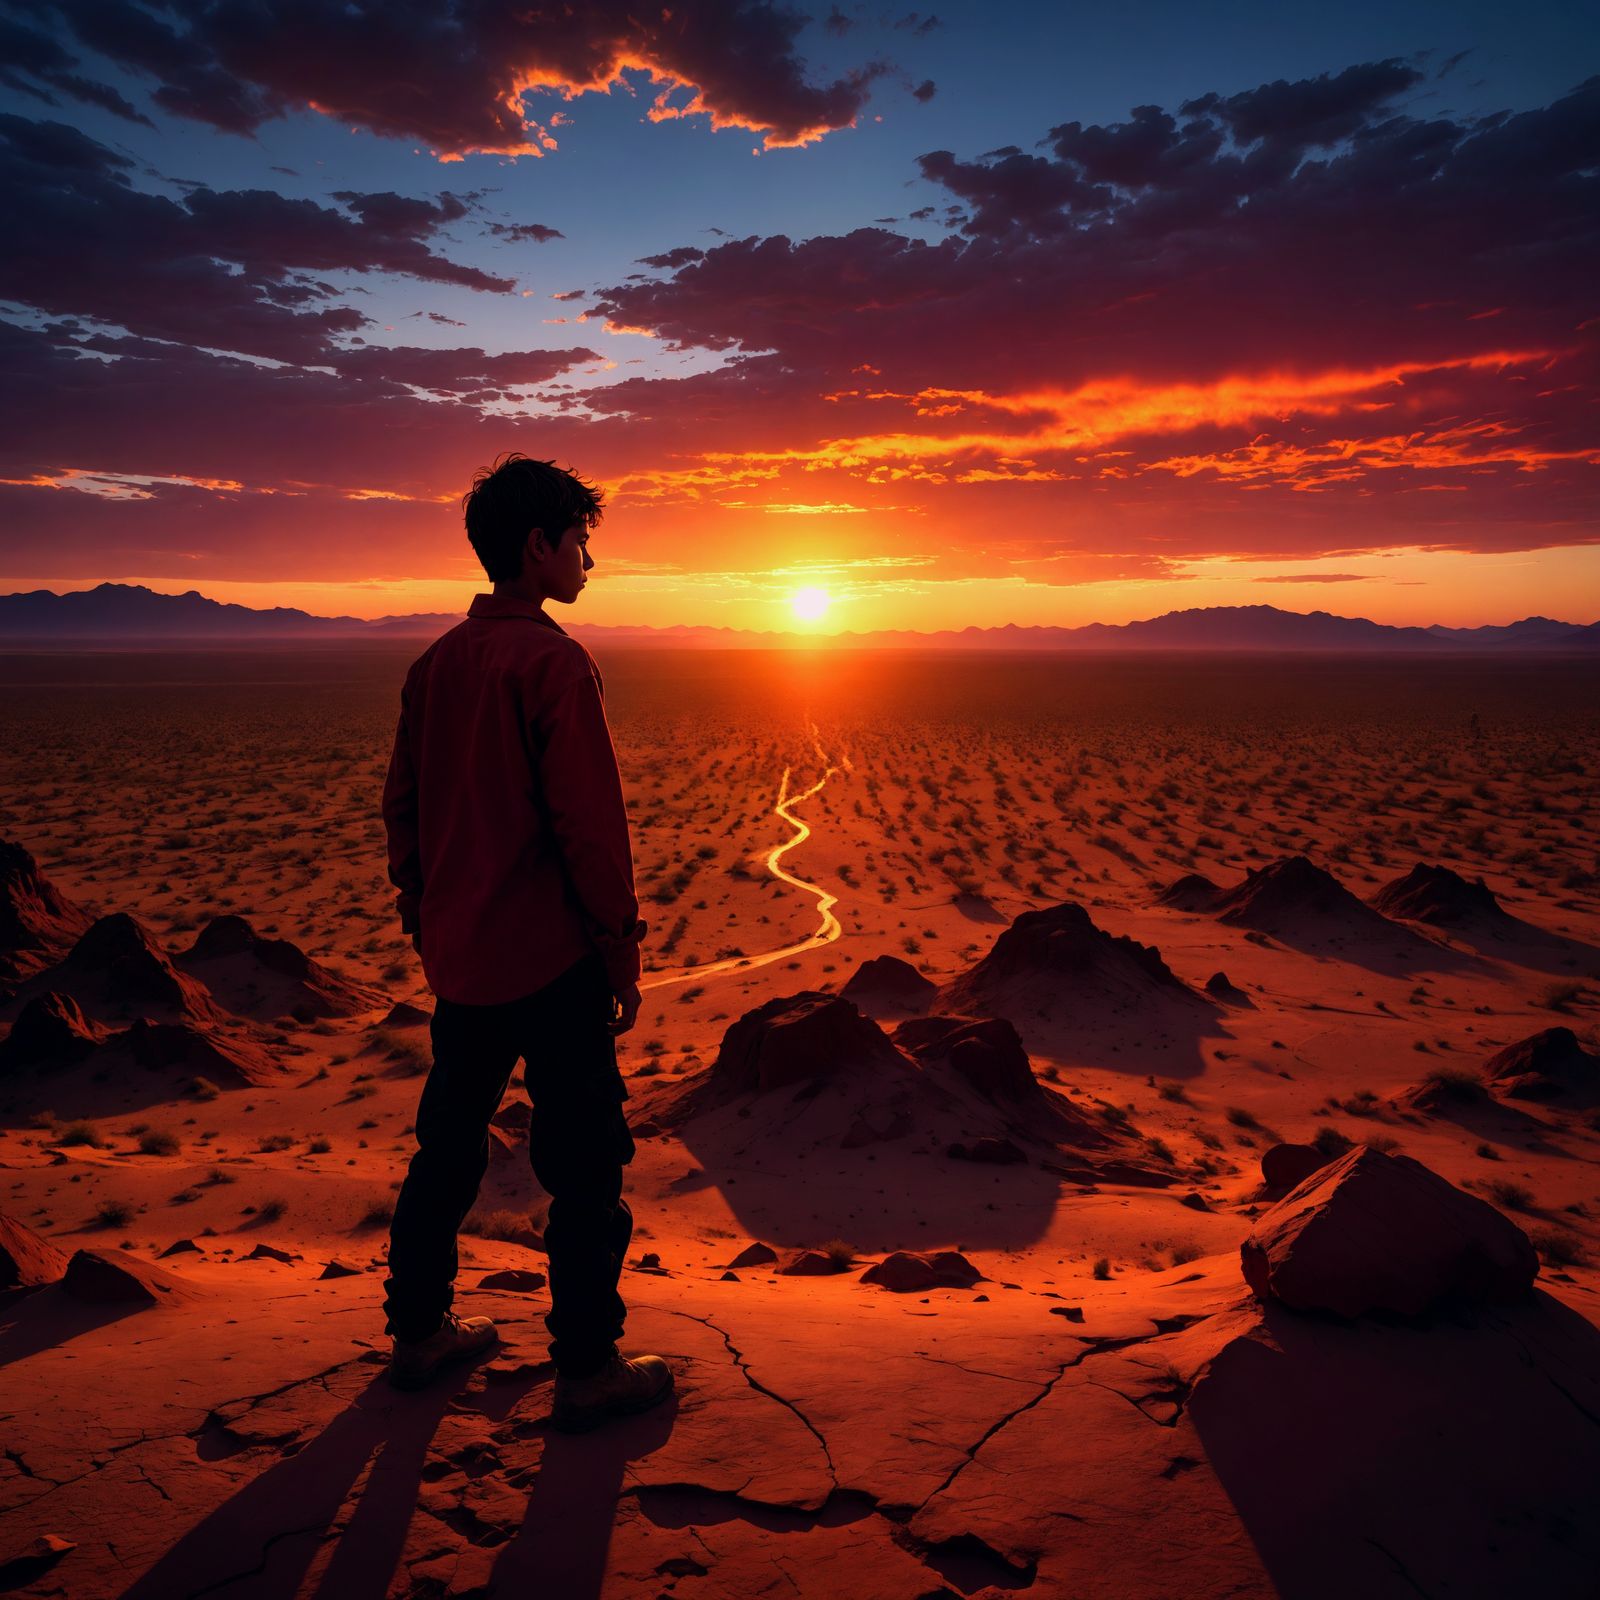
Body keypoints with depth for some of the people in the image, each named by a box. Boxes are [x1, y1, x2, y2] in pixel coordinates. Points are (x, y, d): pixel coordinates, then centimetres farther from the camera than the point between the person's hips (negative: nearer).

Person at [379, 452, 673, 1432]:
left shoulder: (437, 662, 8)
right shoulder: (553, 662, -15)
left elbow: (402, 808, 12)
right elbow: (589, 825, -18)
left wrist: (426, 927, 20)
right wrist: (624, 956, -9)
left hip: (460, 957, 8)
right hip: (548, 959, -8)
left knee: (448, 1143, 19)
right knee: (585, 1161, 4)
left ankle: (419, 1332, 32)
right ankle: (588, 1370, 13)